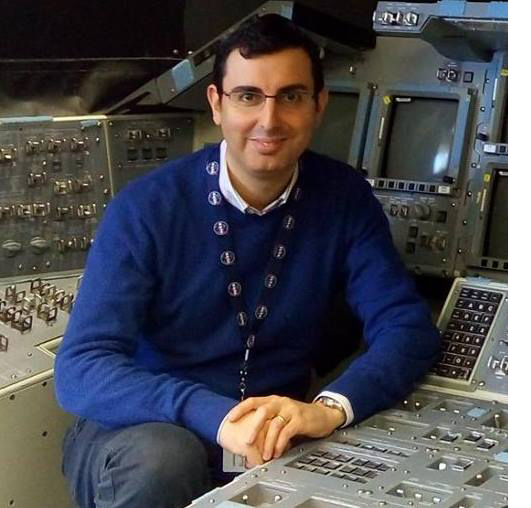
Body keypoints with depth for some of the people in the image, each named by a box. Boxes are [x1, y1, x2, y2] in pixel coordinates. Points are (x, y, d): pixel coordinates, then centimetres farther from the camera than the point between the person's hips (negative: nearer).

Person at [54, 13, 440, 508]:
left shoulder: (344, 199, -3)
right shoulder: (145, 209, -14)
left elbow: (408, 327, -10)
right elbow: (81, 368, -20)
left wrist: (329, 407, -31)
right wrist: (215, 416, -38)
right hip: (146, 430, -3)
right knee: (163, 460, -36)